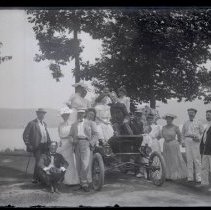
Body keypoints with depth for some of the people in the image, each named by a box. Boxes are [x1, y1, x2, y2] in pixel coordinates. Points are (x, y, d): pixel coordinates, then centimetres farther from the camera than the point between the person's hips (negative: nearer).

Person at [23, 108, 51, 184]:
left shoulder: (44, 124, 17)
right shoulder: (32, 123, -4)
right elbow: (25, 135, -6)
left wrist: (49, 143, 12)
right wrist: (29, 145, -10)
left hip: (45, 146, 7)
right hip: (37, 146, -7)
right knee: (38, 161, -13)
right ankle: (35, 178, -1)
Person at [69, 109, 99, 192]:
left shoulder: (90, 123, 15)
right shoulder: (74, 125, 25)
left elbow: (95, 134, 8)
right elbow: (71, 135, 19)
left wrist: (91, 143, -6)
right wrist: (73, 141, -2)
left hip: (85, 143, -4)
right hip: (77, 144, 4)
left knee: (85, 164, -15)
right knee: (78, 165, 0)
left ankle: (84, 183, -10)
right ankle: (83, 182, 8)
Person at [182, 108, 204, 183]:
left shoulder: (198, 123, 7)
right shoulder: (185, 123, 16)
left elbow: (202, 133, 8)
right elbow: (183, 133, 24)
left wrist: (198, 138, -9)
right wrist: (184, 141, 11)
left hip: (195, 141, -3)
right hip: (187, 141, 3)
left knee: (197, 160, -5)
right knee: (189, 159, 2)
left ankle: (198, 178, -2)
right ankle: (190, 177, 6)